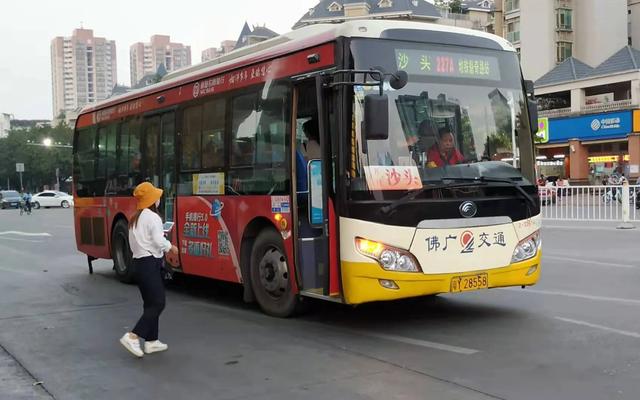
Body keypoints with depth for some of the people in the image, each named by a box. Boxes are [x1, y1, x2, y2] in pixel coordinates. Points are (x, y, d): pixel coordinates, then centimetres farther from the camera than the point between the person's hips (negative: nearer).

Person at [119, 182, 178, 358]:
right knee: (158, 303, -7)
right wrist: (171, 247, -1)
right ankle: (132, 336, -13)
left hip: (138, 262, 9)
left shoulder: (135, 218, 14)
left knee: (150, 303, 14)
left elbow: (135, 242, 11)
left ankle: (151, 341, 17)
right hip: (150, 264, -9)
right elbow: (159, 241, -20)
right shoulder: (153, 217, -13)